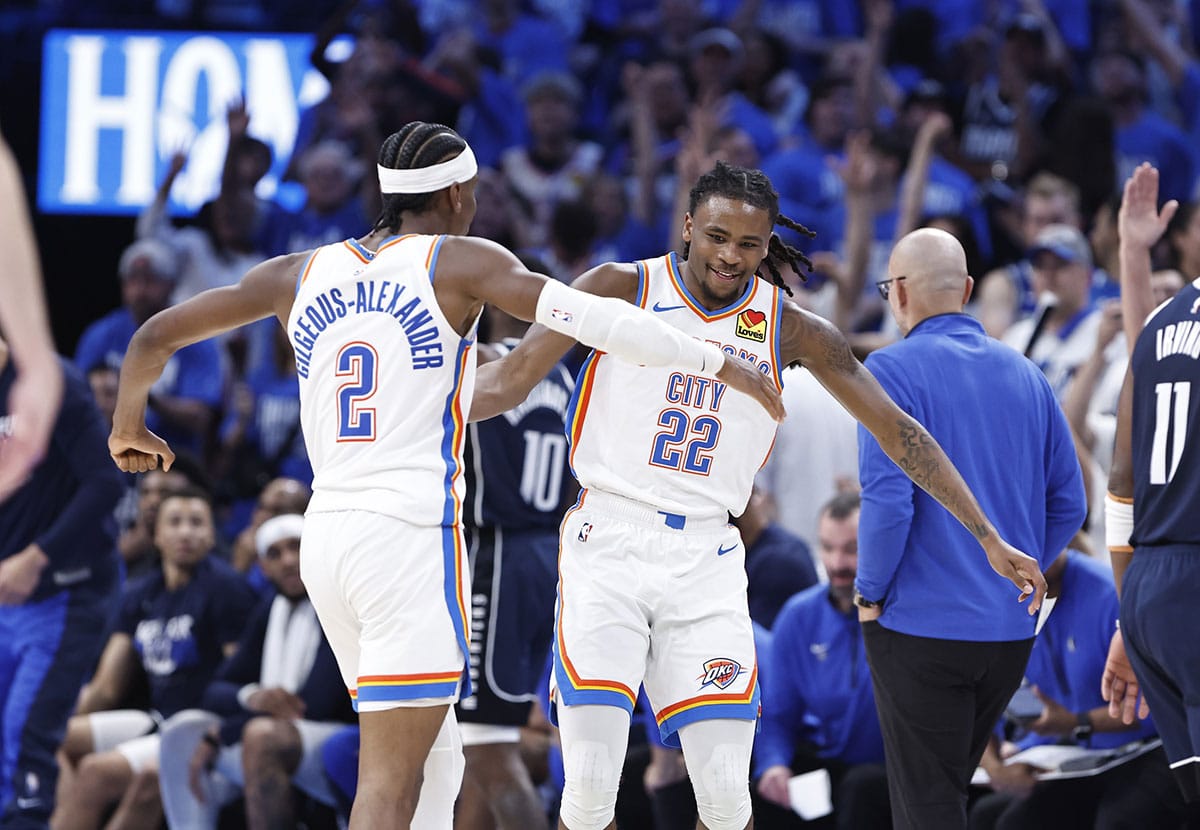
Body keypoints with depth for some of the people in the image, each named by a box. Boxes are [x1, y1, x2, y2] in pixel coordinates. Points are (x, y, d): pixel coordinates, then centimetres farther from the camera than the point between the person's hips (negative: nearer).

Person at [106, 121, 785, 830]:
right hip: (412, 533, -6)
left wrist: (129, 428, 34)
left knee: (436, 765, 19)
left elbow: (156, 336, 17)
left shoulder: (301, 275, 13)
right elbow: (598, 320, -9)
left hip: (325, 535, 6)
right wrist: (720, 363, -3)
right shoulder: (458, 261, 0)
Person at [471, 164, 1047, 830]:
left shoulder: (789, 329, 5)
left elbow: (896, 430, 9)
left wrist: (988, 538, 8)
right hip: (608, 543, -2)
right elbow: (511, 378, -1)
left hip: (707, 559, 2)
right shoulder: (622, 290, -1)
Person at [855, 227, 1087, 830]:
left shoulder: (893, 371, -11)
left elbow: (888, 502, -20)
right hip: (1012, 628, 6)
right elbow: (1068, 504, 9)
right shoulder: (1024, 375, 8)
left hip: (921, 626, -6)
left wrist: (870, 594, -7)